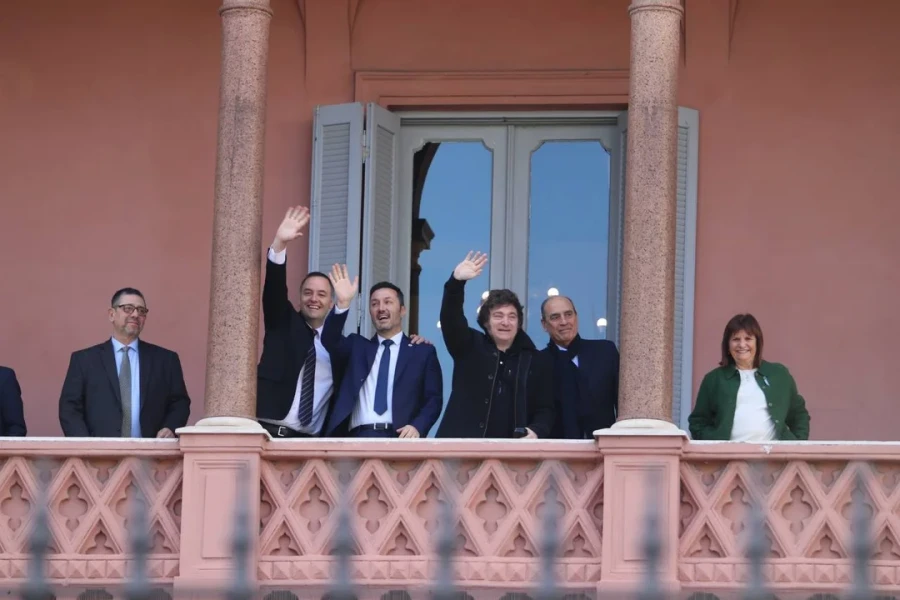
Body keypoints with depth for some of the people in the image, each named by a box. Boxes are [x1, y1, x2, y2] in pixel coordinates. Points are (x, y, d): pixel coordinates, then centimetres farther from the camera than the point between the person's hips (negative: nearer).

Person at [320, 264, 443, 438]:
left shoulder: (423, 352, 14)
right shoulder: (357, 346, 22)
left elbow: (434, 398, 8)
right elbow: (330, 340, 2)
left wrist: (417, 426, -12)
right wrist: (343, 303, -14)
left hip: (399, 438, -2)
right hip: (359, 438, 2)